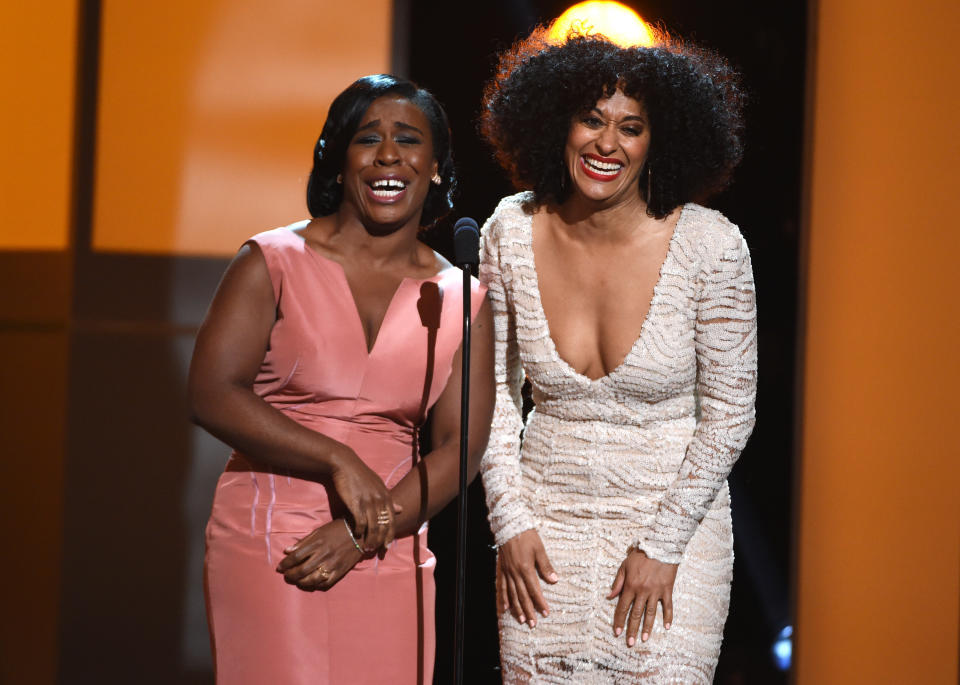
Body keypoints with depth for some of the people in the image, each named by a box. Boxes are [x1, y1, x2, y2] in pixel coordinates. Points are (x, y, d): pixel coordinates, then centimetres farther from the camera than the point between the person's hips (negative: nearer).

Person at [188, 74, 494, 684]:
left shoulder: (461, 298, 7)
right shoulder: (275, 263, 0)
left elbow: (460, 447, 2)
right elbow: (213, 396, -8)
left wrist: (362, 535, -11)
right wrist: (338, 461, -16)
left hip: (389, 561, 3)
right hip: (266, 551, -2)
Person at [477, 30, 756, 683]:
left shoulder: (710, 245, -13)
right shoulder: (512, 231, -5)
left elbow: (728, 414, -6)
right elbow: (491, 386, 6)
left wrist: (663, 545, -8)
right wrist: (510, 521, 0)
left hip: (677, 515, -2)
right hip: (548, 522, 2)